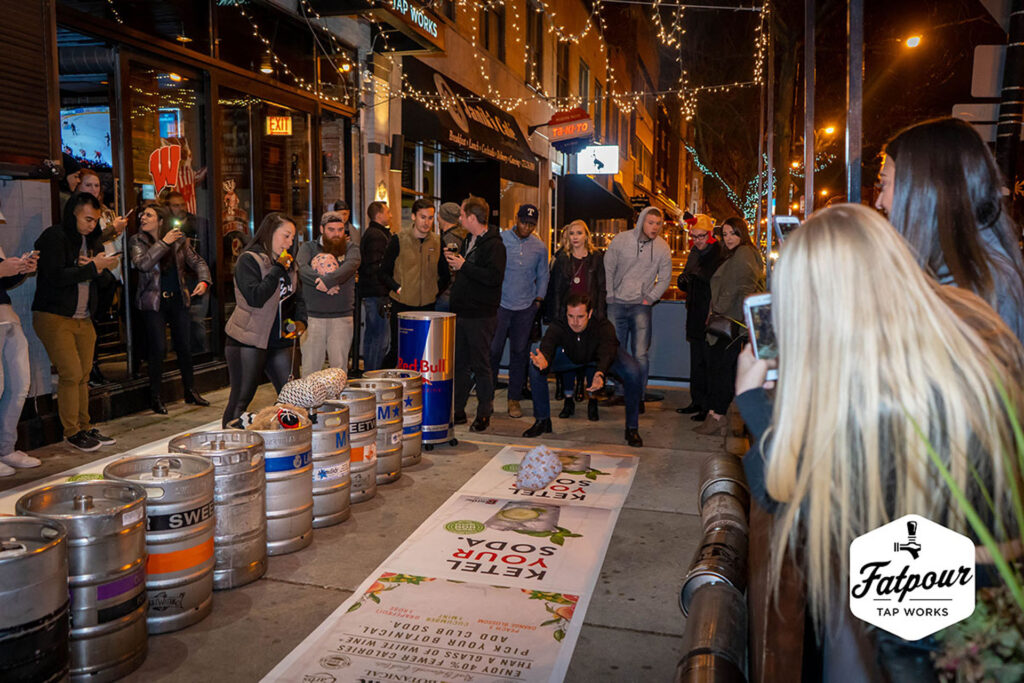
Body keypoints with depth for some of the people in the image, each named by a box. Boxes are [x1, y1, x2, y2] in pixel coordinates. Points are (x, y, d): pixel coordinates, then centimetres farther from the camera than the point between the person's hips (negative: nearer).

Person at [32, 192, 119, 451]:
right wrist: (92, 267, -19)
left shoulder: (92, 240, 15)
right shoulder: (53, 237, -7)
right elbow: (56, 276, -19)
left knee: (83, 375, 6)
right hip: (54, 317, -6)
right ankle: (72, 432, 1)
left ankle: (85, 427, 13)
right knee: (71, 374, -9)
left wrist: (100, 266, -6)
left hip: (83, 320, 7)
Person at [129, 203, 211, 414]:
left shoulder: (178, 239, 3)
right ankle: (155, 397, 7)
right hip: (153, 302, -2)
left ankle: (190, 391, 21)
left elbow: (197, 262, 7)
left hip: (178, 299, 2)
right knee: (158, 348, -5)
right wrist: (164, 243, -21)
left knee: (184, 346, 7)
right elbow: (142, 264, -19)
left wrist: (203, 281, -12)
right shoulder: (137, 241, -2)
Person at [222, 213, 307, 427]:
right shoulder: (249, 260, -10)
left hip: (280, 341, 7)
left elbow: (297, 298, 22)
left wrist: (300, 321, 4)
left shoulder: (288, 263, 13)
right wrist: (278, 269, -20)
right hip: (249, 340, -7)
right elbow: (255, 297, -23)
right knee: (241, 400, 1)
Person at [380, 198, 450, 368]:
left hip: (428, 305, 3)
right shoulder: (399, 240, -1)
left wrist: (436, 291, 2)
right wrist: (398, 289, -11)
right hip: (402, 305, -2)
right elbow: (384, 272, 1)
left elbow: (445, 274, 17)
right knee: (397, 350, 1)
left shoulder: (438, 242, 7)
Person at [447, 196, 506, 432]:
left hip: (481, 316, -8)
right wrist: (454, 261, 5)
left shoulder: (494, 245, -12)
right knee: (460, 363, 12)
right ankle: (458, 411, 21)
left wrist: (464, 266, -19)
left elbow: (494, 277, -24)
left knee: (481, 366, 1)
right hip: (461, 312, 8)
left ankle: (484, 414, 12)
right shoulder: (469, 241, 15)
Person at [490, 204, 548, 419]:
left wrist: (538, 300, 8)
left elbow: (543, 276, 16)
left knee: (519, 353, 6)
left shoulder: (540, 247, 7)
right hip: (500, 304, -2)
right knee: (493, 350, -3)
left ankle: (514, 399, 14)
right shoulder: (500, 240, -1)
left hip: (526, 308, 2)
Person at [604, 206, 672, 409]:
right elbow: (608, 269, 3)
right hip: (617, 304, 1)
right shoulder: (621, 240, -3)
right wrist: (610, 296, -1)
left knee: (641, 355, -7)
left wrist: (650, 298, 0)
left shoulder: (662, 248, -1)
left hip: (641, 306, 0)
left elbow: (664, 279, 9)